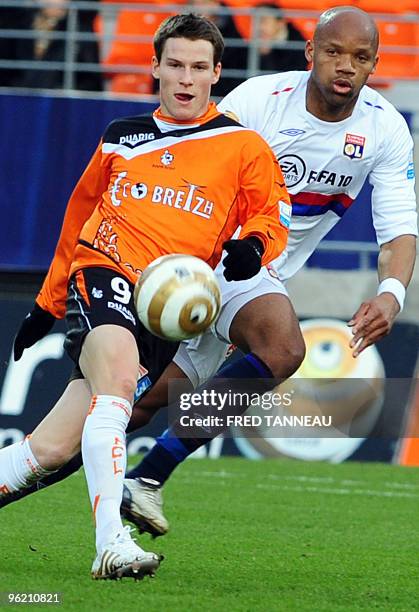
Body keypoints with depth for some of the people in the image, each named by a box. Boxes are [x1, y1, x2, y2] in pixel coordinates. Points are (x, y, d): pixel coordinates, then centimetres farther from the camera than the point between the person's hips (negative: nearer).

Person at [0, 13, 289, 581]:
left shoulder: (244, 147, 11)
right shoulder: (122, 137, 19)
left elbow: (271, 218, 10)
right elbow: (80, 212, 30)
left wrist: (252, 245, -16)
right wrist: (47, 302, 32)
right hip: (102, 272, 0)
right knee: (116, 379, -31)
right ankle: (111, 543, -42)